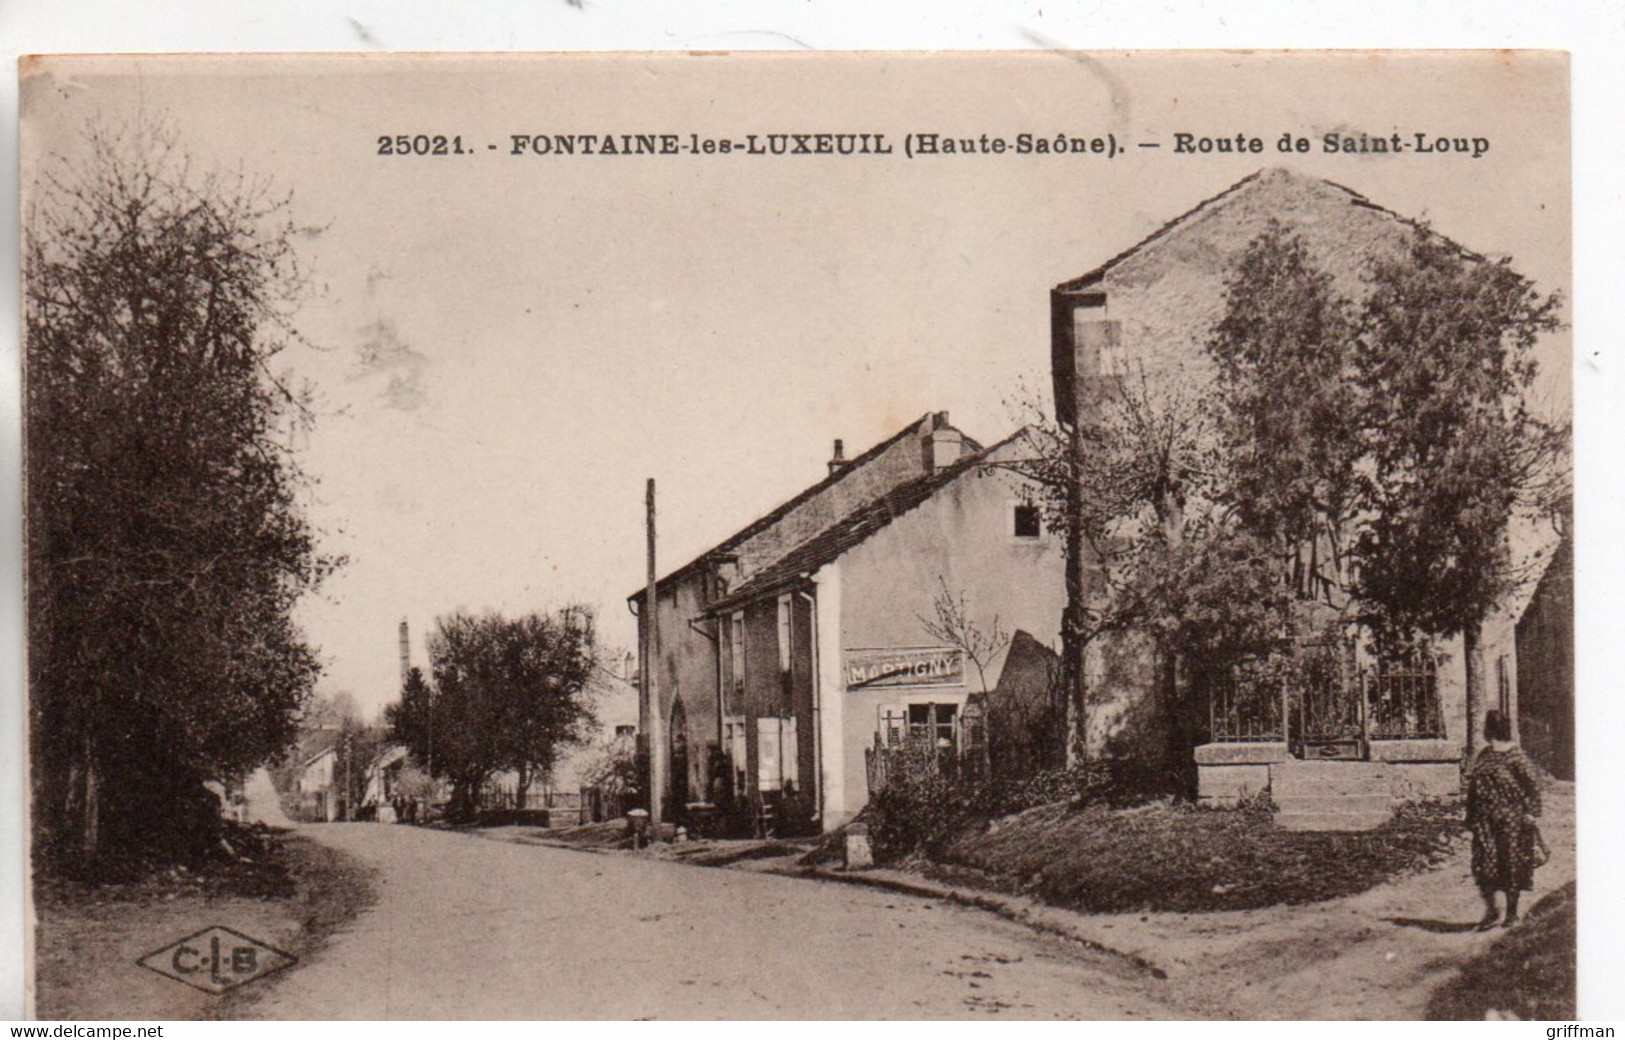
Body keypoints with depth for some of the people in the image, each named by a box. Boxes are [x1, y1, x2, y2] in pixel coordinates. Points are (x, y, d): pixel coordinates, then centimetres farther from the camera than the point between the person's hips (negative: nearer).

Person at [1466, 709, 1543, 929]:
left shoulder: (1514, 755, -7)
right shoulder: (1483, 756, 13)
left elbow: (1530, 784, -9)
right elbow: (1474, 787, 17)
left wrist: (1530, 812, -15)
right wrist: (1471, 817, 15)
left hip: (1510, 818, -5)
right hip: (1485, 819, 5)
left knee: (1511, 863, 3)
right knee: (1484, 863, -4)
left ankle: (1512, 912, 13)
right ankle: (1491, 910, 3)